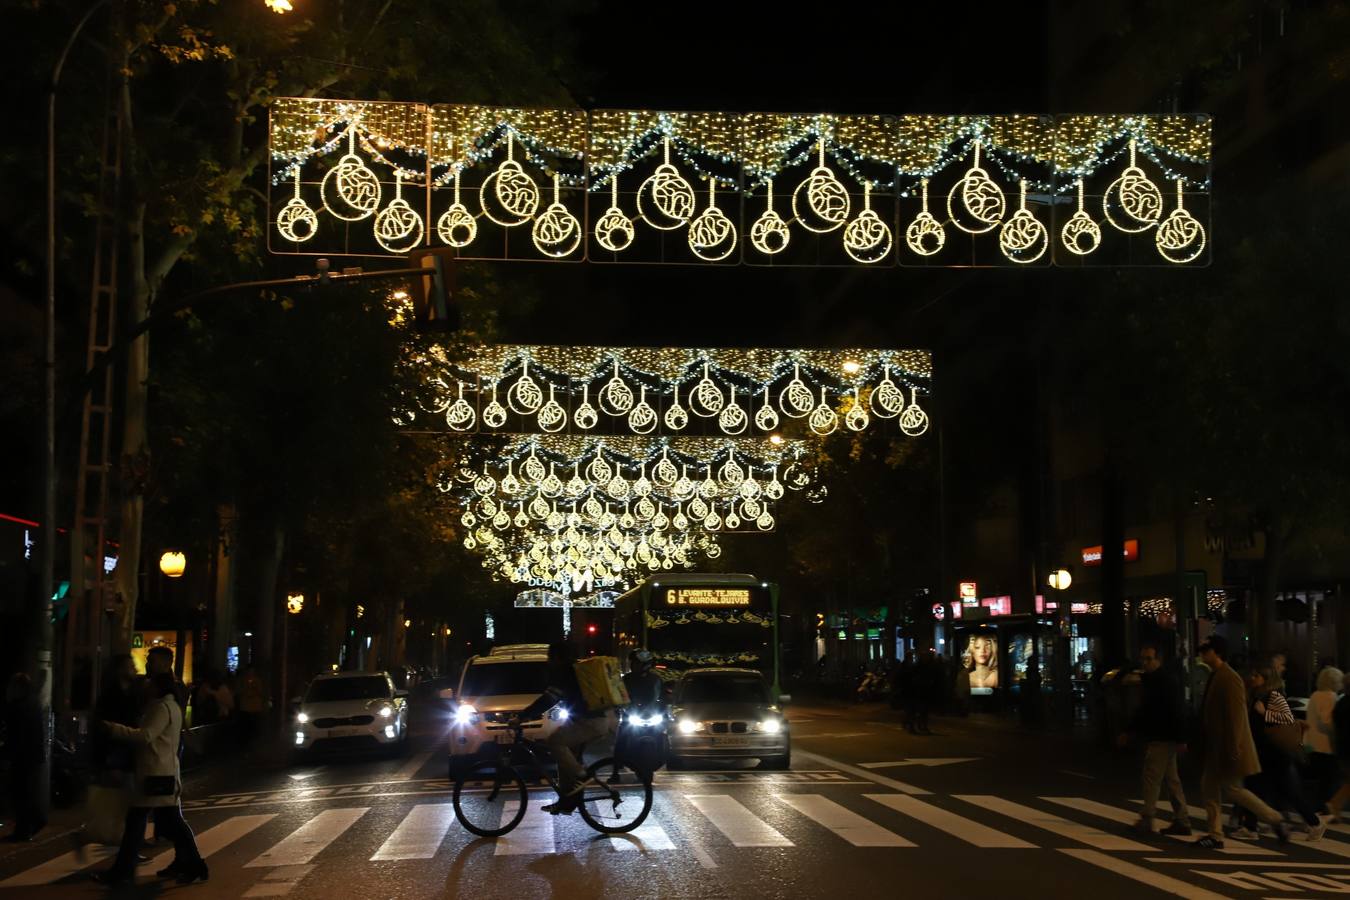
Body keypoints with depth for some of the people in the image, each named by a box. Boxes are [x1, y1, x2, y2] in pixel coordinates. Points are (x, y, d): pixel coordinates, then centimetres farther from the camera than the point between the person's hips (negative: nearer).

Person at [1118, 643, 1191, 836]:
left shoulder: (1166, 682, -14)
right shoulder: (1147, 681, 15)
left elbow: (1176, 712, -19)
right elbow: (1143, 710, 24)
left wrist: (1181, 740, -23)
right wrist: (1130, 732, 23)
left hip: (1162, 740, -10)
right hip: (1154, 738, 10)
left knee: (1151, 778, -8)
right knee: (1171, 779, 11)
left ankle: (1146, 820, -5)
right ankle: (1181, 821, 16)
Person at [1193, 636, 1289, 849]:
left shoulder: (1229, 679, -17)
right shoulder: (1216, 677, 12)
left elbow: (1235, 716, -21)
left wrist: (1233, 749, -23)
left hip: (1228, 748, -10)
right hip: (1215, 748, 10)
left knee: (1233, 789, -3)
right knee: (1209, 788, 8)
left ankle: (1275, 820, 9)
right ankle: (1215, 835, 13)